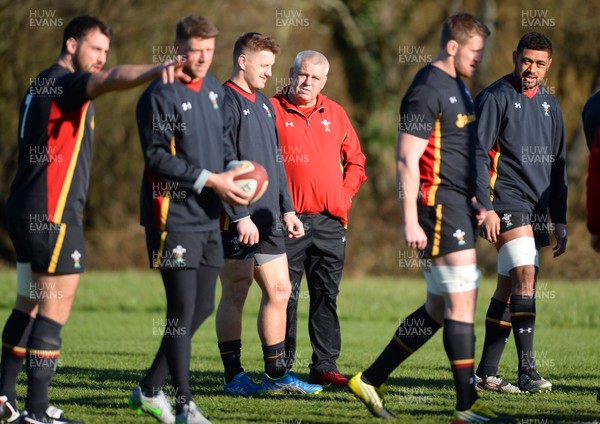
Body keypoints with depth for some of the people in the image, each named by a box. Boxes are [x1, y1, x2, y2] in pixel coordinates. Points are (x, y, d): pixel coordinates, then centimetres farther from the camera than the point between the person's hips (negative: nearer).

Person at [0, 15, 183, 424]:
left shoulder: (42, 85, 18)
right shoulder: (63, 83, -12)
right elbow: (113, 79, -34)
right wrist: (156, 69, -50)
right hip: (53, 216, -10)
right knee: (54, 312, -8)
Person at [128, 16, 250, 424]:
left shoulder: (214, 89, 13)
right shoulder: (160, 95, -12)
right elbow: (157, 156, -16)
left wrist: (233, 172, 2)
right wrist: (210, 180, -19)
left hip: (208, 218, 8)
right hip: (174, 217, -8)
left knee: (202, 307, 11)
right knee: (184, 308, -8)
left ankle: (151, 389, 24)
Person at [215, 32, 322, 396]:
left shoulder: (265, 105, 18)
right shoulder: (226, 102, -9)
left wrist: (287, 209, 17)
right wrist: (240, 216, -19)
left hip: (268, 218, 8)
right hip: (237, 220, -8)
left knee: (279, 290, 8)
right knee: (236, 292, -3)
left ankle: (277, 373, 16)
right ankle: (234, 376, 3)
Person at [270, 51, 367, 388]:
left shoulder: (335, 114, 13)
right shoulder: (273, 110, 0)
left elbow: (355, 159, 21)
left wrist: (346, 193, 7)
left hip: (330, 222, 4)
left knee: (327, 296, 4)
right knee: (285, 295, -2)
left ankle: (325, 365, 7)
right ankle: (281, 367, 4)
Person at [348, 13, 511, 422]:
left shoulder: (458, 87, 17)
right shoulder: (428, 90, -14)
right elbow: (407, 159, -18)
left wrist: (471, 199, 22)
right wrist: (410, 220, -21)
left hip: (456, 204, 10)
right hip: (438, 204, -10)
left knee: (439, 309, 11)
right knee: (462, 304, -9)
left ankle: (370, 380, 18)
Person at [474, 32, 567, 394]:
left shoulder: (550, 104, 15)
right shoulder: (495, 98, -5)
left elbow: (557, 165, 20)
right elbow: (477, 156, -9)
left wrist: (560, 220, 16)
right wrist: (486, 208, -17)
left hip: (536, 209, 7)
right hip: (506, 201, -7)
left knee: (509, 288, 8)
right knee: (525, 276, -18)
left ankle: (487, 372, 12)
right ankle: (527, 370, -20)